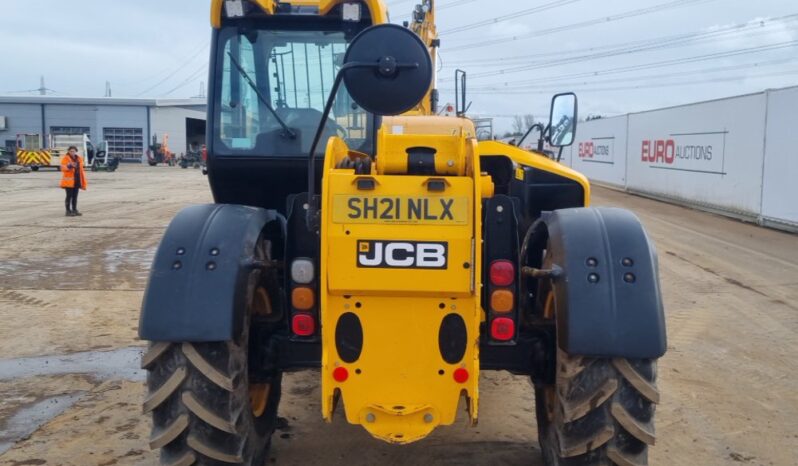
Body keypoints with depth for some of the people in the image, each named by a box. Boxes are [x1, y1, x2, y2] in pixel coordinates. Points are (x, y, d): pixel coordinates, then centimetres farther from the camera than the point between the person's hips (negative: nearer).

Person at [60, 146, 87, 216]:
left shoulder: (79, 159, 14)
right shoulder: (65, 158, -4)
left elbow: (81, 170, 18)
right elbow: (63, 168, -16)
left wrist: (83, 182, 15)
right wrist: (69, 166, -36)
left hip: (77, 181, 6)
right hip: (69, 181, -6)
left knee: (75, 196, 11)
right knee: (69, 196, -4)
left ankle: (74, 210, 17)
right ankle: (68, 211, 1)